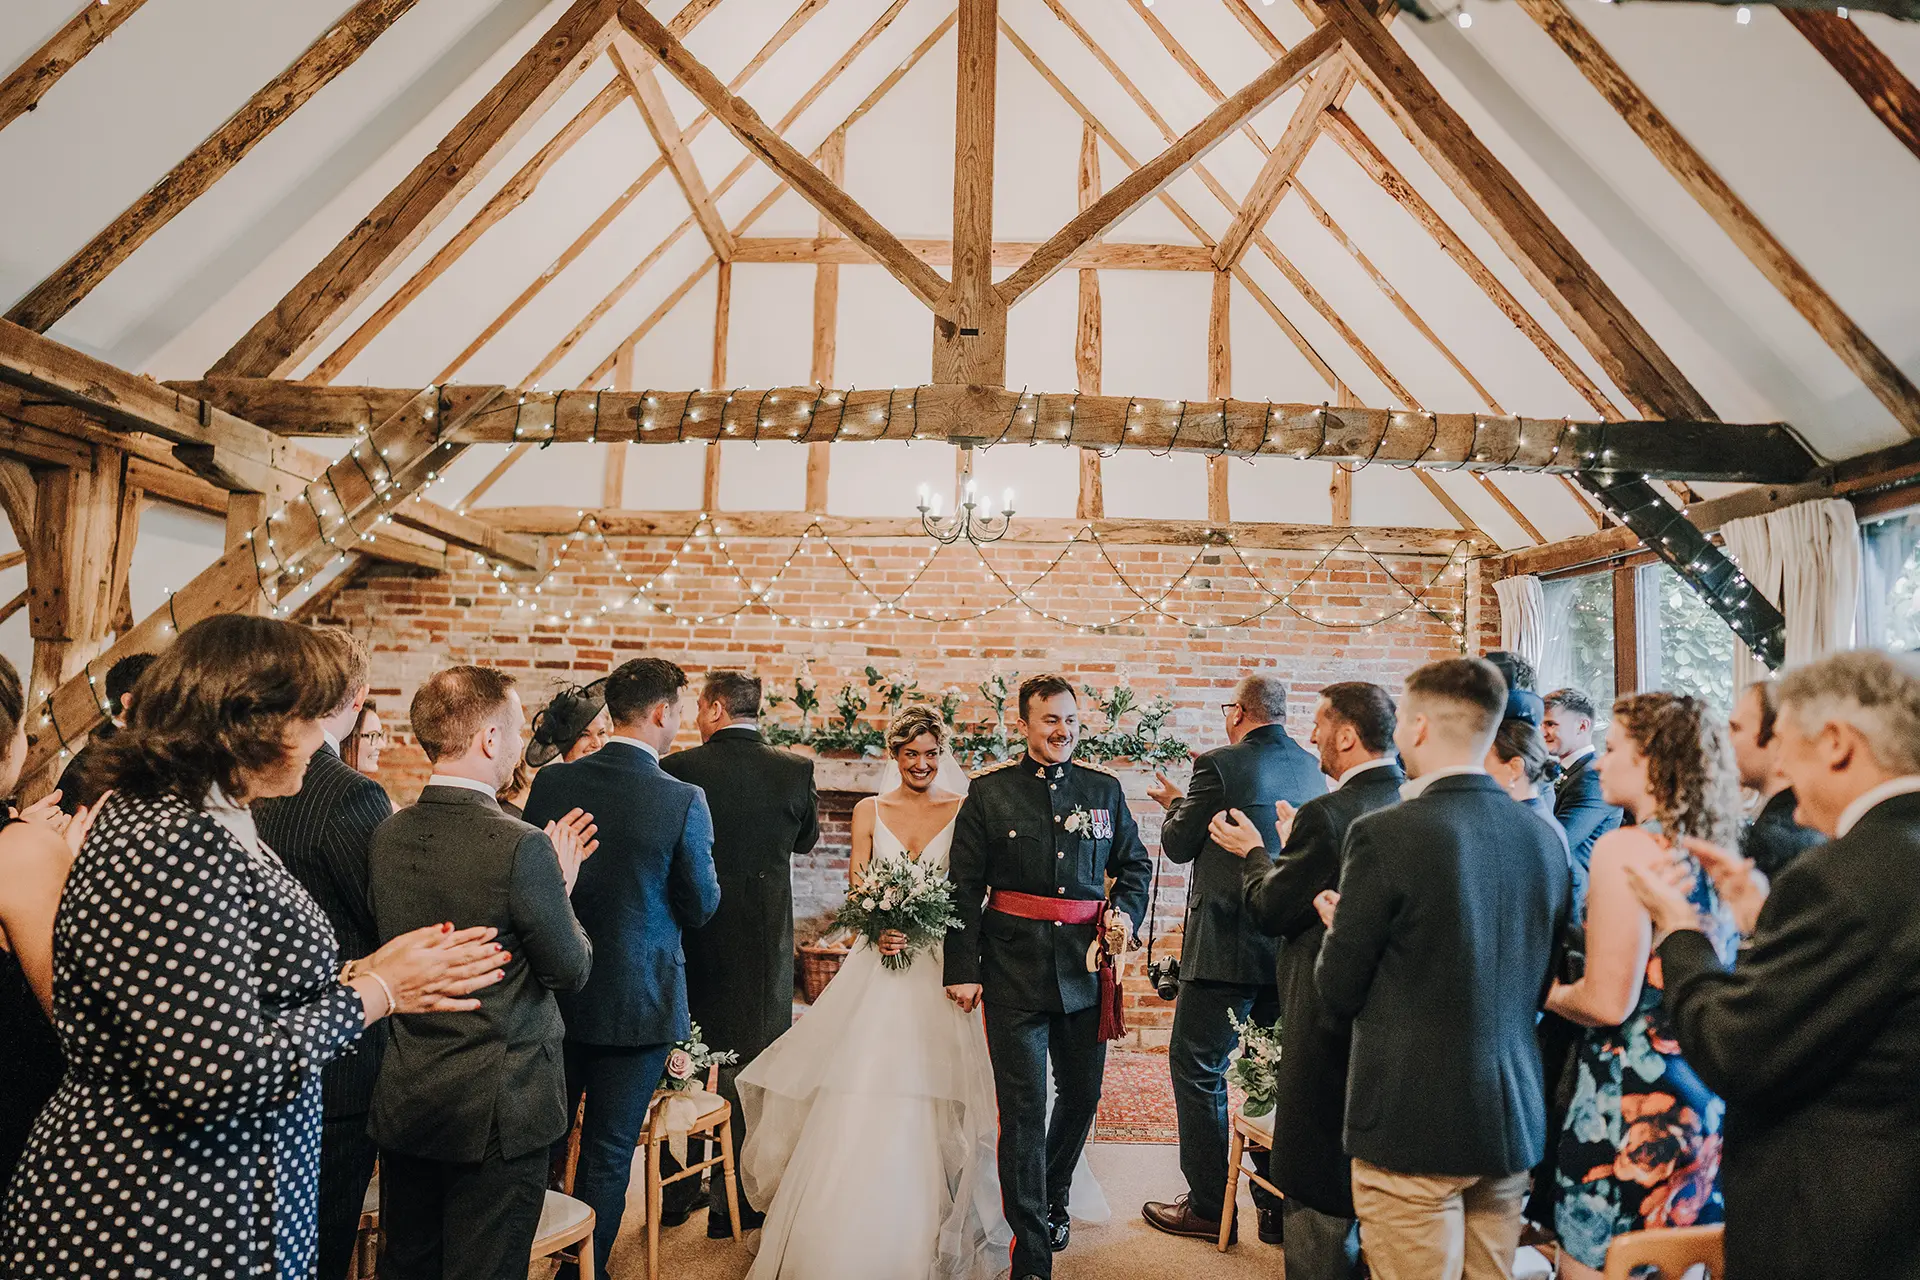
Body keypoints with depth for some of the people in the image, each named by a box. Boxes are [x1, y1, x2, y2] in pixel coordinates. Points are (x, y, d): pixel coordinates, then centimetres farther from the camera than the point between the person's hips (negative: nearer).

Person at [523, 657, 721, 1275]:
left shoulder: (551, 782, -8)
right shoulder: (684, 800, -19)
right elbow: (702, 906, -10)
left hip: (555, 993, 4)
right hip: (637, 1001, -4)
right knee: (608, 1151, 13)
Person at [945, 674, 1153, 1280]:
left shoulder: (1104, 789, 7)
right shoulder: (989, 792, -1)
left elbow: (1136, 863, 16)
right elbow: (964, 886, -2)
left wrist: (1125, 911, -4)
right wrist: (962, 968, -6)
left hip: (1085, 967, 4)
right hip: (1014, 969, -3)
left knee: (1082, 1093, 17)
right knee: (1023, 1108, -2)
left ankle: (1052, 1200, 44)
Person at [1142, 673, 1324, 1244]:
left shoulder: (1220, 765, -14)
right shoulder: (1311, 769, 5)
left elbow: (1178, 846, -7)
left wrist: (1174, 803, 14)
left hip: (1227, 946, -7)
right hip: (1291, 946, 7)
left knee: (1197, 1067, 6)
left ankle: (1208, 1207, 13)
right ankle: (1280, 1207, 26)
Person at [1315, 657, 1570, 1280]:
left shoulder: (1385, 833, -18)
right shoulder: (1543, 836, 1)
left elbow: (1339, 990, -12)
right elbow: (1540, 984, 11)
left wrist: (1339, 926, 7)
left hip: (1413, 1123, -6)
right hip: (1514, 1121, 6)